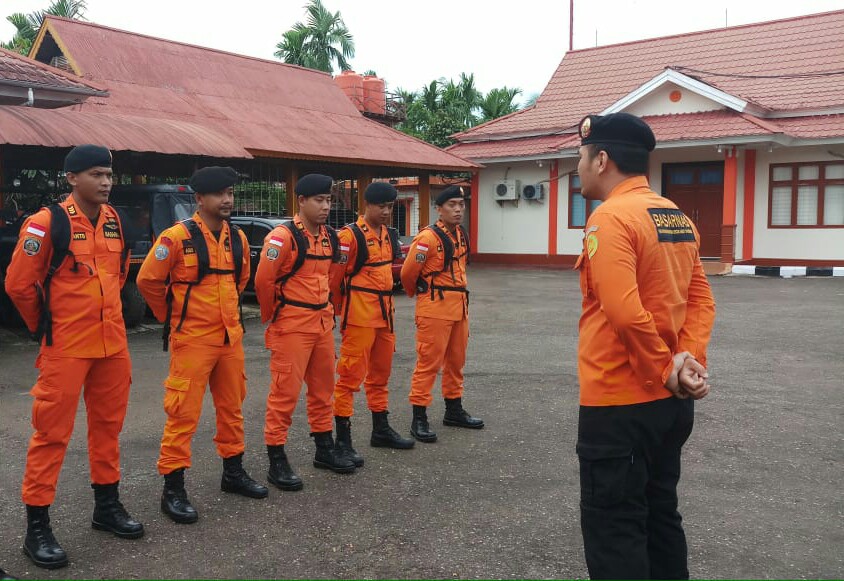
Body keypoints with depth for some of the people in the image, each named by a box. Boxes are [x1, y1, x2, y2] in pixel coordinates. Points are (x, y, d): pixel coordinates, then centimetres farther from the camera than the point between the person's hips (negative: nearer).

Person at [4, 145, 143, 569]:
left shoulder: (115, 220, 6)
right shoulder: (46, 223, -12)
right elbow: (18, 284, -7)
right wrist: (45, 327, 5)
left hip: (113, 342, 6)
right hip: (65, 347, -6)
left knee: (107, 424, 15)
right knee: (52, 432, 0)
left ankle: (107, 506, 30)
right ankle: (37, 526, 11)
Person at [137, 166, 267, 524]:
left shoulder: (237, 238, 7)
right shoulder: (177, 237, -13)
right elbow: (147, 280, -8)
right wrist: (172, 316, 2)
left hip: (230, 337, 7)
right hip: (191, 340, -6)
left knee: (232, 407, 15)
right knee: (183, 413, -3)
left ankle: (233, 472, 30)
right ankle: (173, 488, 7)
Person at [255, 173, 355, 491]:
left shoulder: (330, 236, 9)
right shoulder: (283, 236, -16)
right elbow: (264, 279, -16)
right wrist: (272, 316, -5)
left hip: (323, 323, 8)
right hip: (292, 327, -8)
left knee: (323, 387, 16)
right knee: (285, 392, -3)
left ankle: (324, 449, 31)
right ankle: (277, 461, 7)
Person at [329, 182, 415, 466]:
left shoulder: (389, 234, 12)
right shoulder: (350, 235, -13)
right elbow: (336, 276, -12)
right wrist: (341, 311, -4)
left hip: (384, 313, 8)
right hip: (359, 314, -8)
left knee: (380, 373, 17)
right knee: (351, 374, -5)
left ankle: (381, 430, 30)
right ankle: (343, 439, 2)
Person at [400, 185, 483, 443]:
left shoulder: (461, 234, 11)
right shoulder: (428, 237, -16)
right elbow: (408, 272, -11)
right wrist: (417, 293, 7)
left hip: (459, 306, 8)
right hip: (435, 307, -8)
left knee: (456, 360, 16)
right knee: (429, 362, -5)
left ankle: (454, 410, 30)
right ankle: (419, 418, 2)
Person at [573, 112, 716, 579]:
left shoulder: (611, 217, -17)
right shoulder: (678, 218, 10)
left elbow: (624, 312, -26)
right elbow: (701, 299, 7)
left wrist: (667, 372, -14)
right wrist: (689, 361, -5)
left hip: (619, 405, -9)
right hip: (671, 401, 9)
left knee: (613, 531, 3)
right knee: (659, 515, 21)